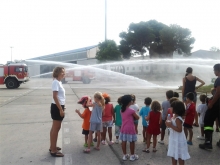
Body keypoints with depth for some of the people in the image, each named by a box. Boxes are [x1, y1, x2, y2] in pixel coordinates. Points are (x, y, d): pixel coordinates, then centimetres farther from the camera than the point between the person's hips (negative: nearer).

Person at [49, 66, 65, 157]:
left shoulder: (59, 82, 13)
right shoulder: (56, 82, -17)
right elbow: (55, 97, -22)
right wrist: (61, 109, -23)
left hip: (58, 106, 10)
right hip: (57, 107, -10)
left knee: (54, 128, 17)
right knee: (56, 128, -3)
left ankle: (52, 147, 30)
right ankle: (53, 150, 7)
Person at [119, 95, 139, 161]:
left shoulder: (122, 110, 3)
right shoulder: (131, 110, -16)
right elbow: (137, 118, -5)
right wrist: (133, 117, 12)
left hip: (123, 128, 6)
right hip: (130, 128, -6)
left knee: (124, 141, 10)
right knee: (132, 142, 7)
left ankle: (125, 155, 21)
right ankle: (132, 156, 18)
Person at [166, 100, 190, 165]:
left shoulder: (178, 119, -25)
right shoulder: (174, 117, 4)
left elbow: (179, 129, -29)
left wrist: (171, 125, -28)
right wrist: (169, 123, -1)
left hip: (178, 140, -10)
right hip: (174, 139, 10)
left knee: (179, 156, 6)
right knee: (173, 155, 20)